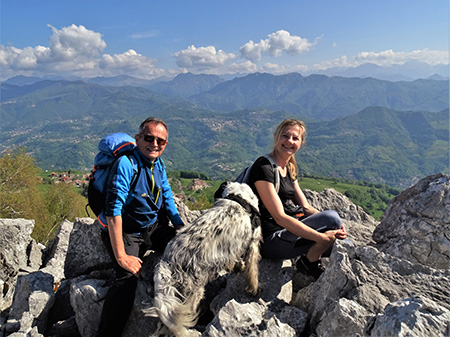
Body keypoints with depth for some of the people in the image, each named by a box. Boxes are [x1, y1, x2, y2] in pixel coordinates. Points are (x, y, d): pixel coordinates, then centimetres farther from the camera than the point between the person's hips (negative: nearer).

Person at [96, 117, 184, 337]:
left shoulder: (158, 164, 1)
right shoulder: (126, 164, -22)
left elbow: (167, 198, 11)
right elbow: (113, 211, -28)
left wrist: (181, 228, 0)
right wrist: (121, 256, -30)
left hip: (155, 228, 7)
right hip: (126, 233, -7)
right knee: (127, 278, -26)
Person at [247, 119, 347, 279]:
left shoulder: (289, 169, 13)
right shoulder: (263, 168, -17)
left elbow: (306, 208, 9)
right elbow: (280, 217, -24)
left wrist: (336, 226, -8)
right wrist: (322, 237, -27)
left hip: (289, 229, 9)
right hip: (270, 240, -9)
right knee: (332, 217, -23)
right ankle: (308, 262, -2)